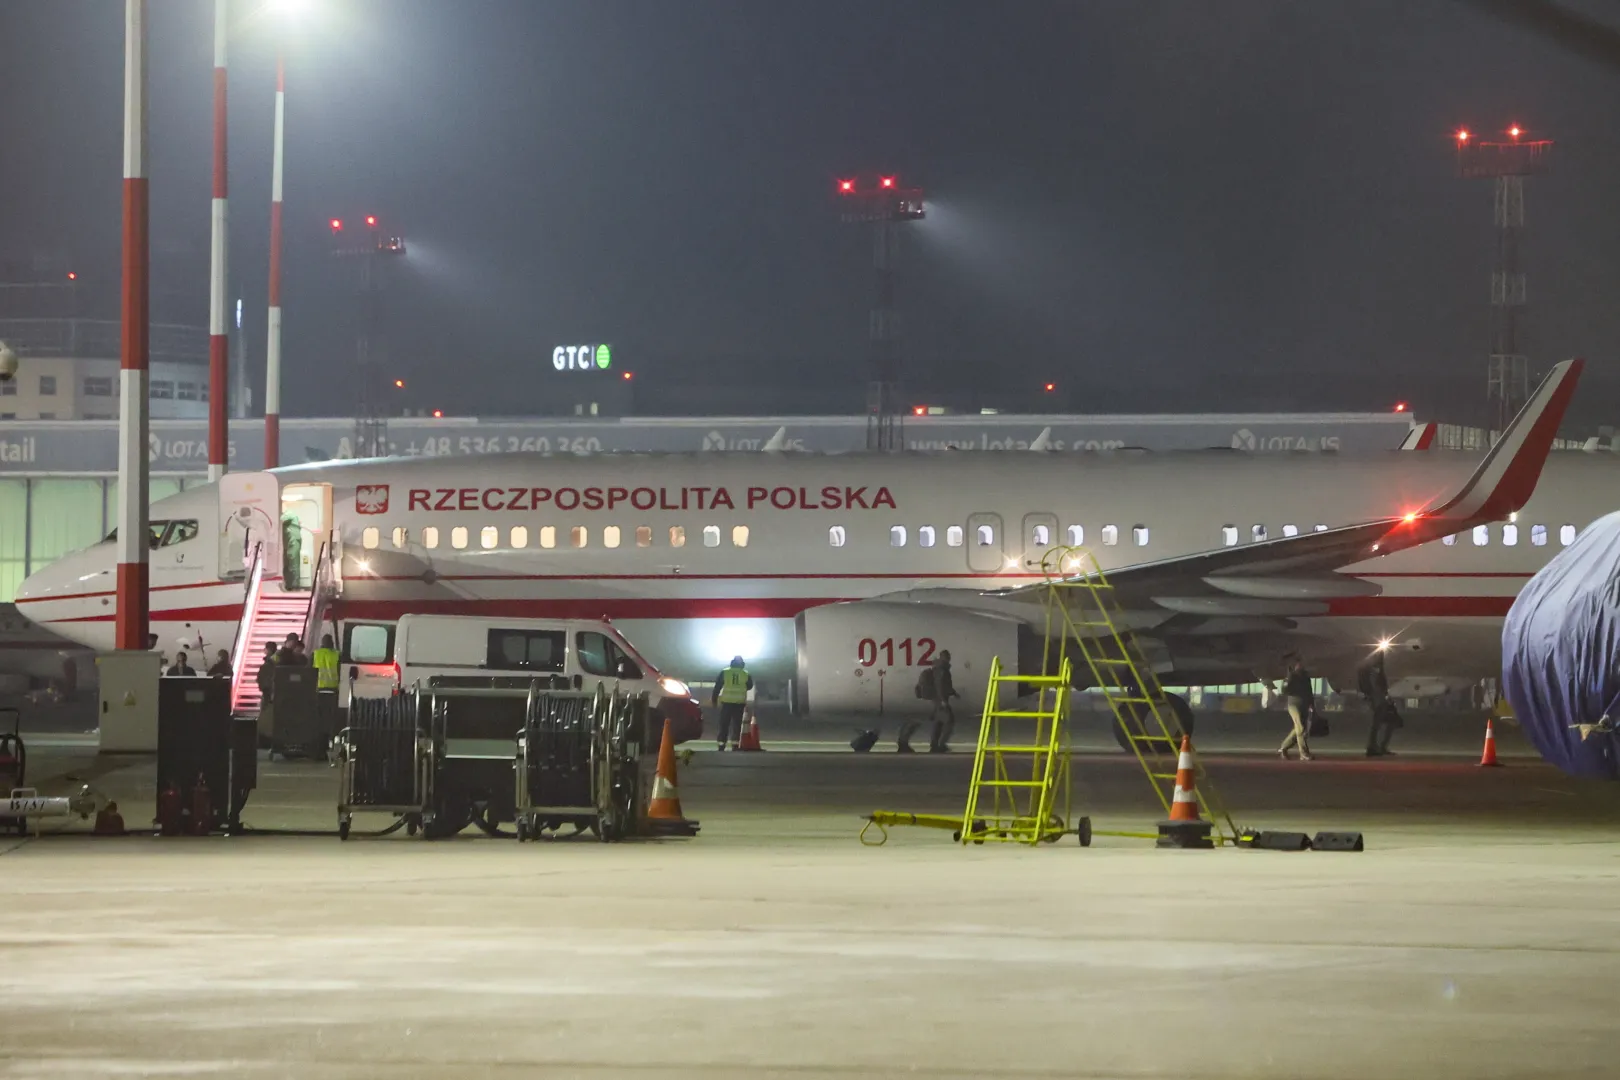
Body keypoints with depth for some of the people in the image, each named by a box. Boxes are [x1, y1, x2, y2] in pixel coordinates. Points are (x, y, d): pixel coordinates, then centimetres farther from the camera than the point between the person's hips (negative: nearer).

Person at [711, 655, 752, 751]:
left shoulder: (724, 672, 1)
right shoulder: (746, 674, 3)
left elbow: (717, 687, 1)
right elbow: (750, 686, 18)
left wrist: (714, 700, 8)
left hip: (727, 702, -1)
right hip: (740, 703, 1)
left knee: (724, 725, 3)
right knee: (737, 725, 5)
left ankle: (721, 746, -2)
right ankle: (735, 746, -2)